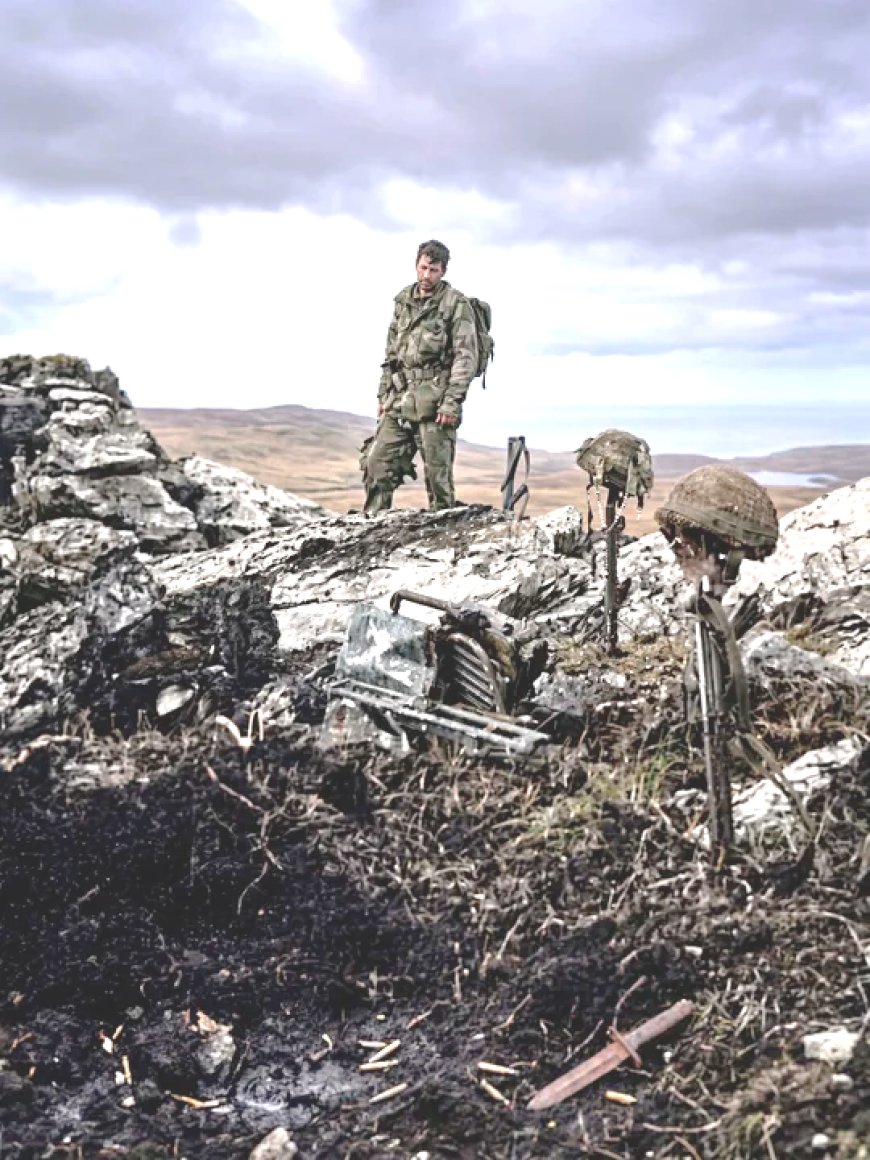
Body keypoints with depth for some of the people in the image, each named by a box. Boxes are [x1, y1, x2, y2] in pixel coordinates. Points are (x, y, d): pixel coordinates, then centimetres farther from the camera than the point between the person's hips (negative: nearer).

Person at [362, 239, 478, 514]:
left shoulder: (457, 305, -3)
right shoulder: (403, 301, 16)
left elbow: (466, 357, -9)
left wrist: (452, 402, -16)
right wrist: (383, 394, 16)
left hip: (434, 402, -6)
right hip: (399, 400, 6)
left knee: (437, 473, -3)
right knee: (376, 463, 1)